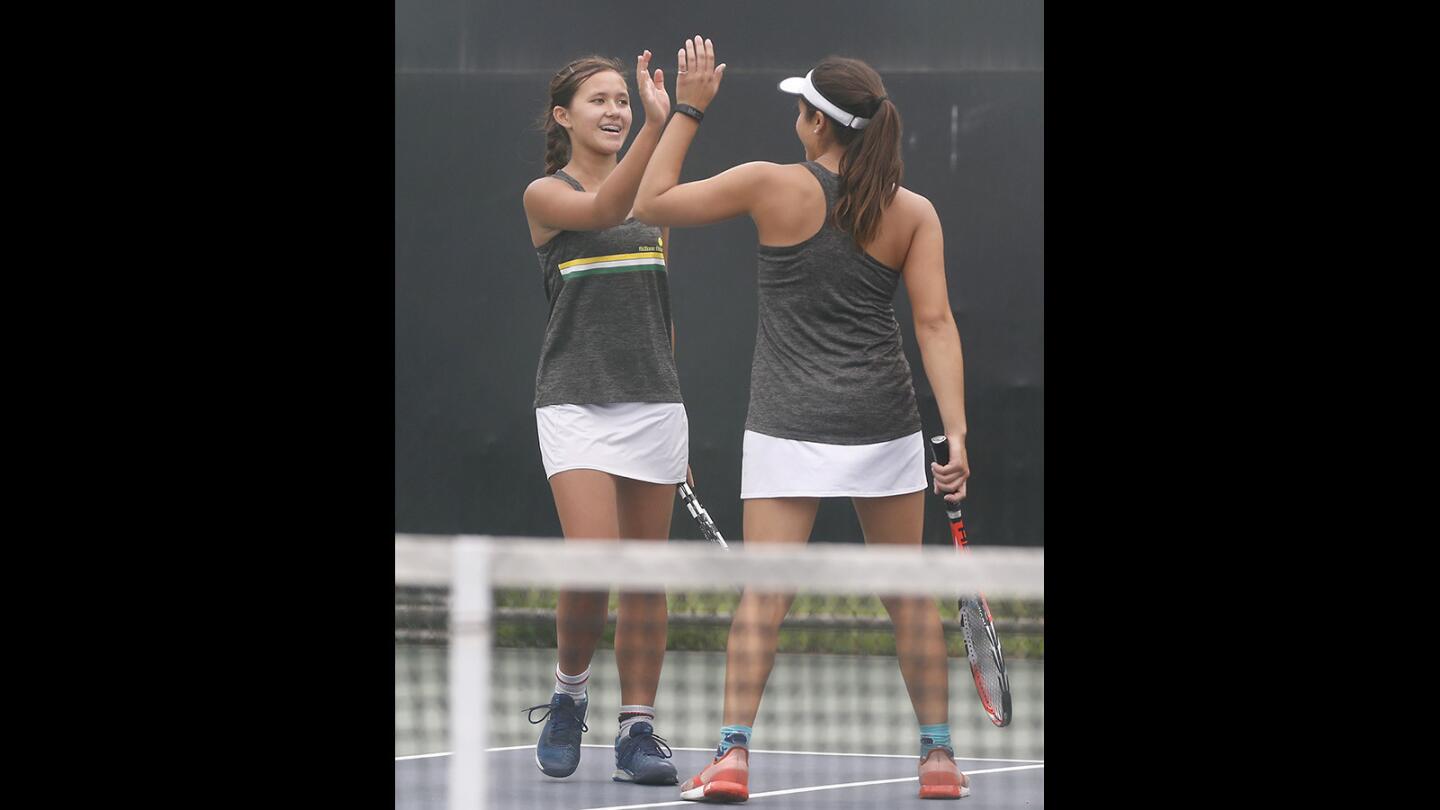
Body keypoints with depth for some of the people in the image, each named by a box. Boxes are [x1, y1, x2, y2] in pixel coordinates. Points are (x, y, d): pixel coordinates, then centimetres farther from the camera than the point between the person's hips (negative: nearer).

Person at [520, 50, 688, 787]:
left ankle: (637, 730, 7)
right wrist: (657, 125, -36)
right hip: (576, 403, -5)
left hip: (653, 403, 5)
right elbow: (602, 209, -24)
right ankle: (568, 697, 8)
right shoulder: (546, 195, -1)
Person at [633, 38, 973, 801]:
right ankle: (938, 759, 15)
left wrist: (688, 110, 11)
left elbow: (652, 202, 4)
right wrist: (955, 432, -8)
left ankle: (733, 754, -16)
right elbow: (935, 323, -6)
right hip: (885, 423, 2)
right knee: (909, 592, 12)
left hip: (790, 429, -2)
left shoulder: (772, 186, -5)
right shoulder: (914, 213, 0)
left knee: (764, 592, -5)